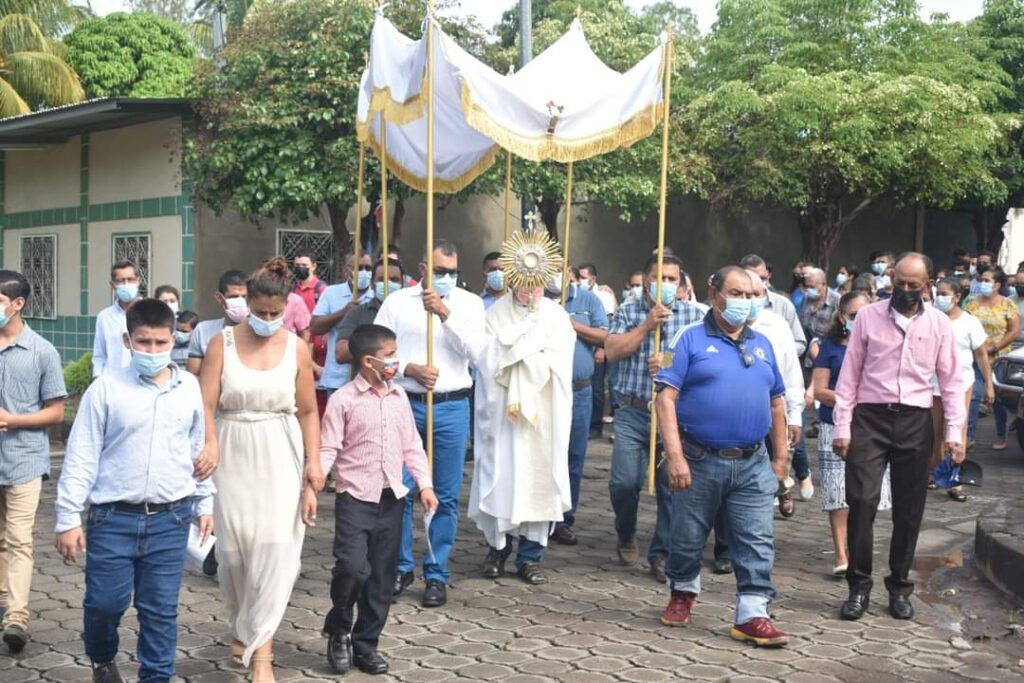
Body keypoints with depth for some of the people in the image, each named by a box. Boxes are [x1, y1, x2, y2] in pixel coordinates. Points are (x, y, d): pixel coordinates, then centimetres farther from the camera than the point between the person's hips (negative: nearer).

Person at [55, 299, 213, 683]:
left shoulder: (189, 388, 4)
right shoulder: (107, 388, -5)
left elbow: (199, 450, 14)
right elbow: (81, 457, -4)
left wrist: (204, 503, 16)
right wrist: (68, 518, -5)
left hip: (170, 519, 2)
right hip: (113, 517, -1)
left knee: (160, 609, 6)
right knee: (105, 602, 6)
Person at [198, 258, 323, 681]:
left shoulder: (296, 348, 1)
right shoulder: (223, 343, -2)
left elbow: (308, 411, 5)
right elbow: (206, 403, -10)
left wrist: (314, 462, -4)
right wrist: (209, 443, -28)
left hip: (279, 458, 0)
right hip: (233, 455, 0)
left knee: (276, 547, -8)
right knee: (233, 547, 8)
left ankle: (260, 648, -1)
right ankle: (242, 627, 34)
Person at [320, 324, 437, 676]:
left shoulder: (399, 397, 9)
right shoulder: (343, 400, -7)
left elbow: (411, 445, 13)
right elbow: (329, 448, -9)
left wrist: (424, 483, 6)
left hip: (392, 498, 5)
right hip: (355, 498, -5)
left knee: (382, 575, 8)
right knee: (352, 566, -17)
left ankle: (365, 643, 21)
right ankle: (338, 631, 10)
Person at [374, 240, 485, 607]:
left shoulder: (469, 303, 4)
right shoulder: (397, 302, 3)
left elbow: (473, 348, -10)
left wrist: (445, 312, -17)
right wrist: (410, 369, -15)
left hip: (451, 408, 0)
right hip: (405, 405, 0)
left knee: (446, 495, 5)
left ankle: (436, 574, 16)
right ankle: (400, 567, 19)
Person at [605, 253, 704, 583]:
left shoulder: (693, 315, 7)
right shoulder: (628, 313, 9)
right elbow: (612, 350, -6)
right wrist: (647, 325, -11)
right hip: (632, 412, 0)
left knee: (672, 486, 0)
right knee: (624, 482, -6)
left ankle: (662, 553, 14)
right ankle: (626, 535, 23)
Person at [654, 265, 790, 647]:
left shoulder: (762, 344, 12)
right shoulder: (690, 340, -4)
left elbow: (776, 402, 18)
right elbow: (666, 397, -11)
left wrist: (781, 456, 15)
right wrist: (674, 455, -19)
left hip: (752, 464, 3)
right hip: (699, 460, -3)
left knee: (757, 543, -2)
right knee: (688, 537, 11)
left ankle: (752, 614, 4)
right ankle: (682, 592, 35)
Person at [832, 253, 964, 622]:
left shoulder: (939, 324, 4)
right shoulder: (868, 316, 1)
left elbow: (951, 381, 5)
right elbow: (850, 376, 2)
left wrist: (955, 431, -3)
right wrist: (842, 426, -2)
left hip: (915, 422, 1)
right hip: (870, 417, -1)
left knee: (909, 509, 7)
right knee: (861, 500, -9)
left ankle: (899, 587, 23)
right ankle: (859, 586, 6)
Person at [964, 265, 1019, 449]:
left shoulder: (1007, 305, -1)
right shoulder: (972, 302, 6)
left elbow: (1015, 331, -5)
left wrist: (993, 348, -10)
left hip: (999, 358, -1)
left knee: (999, 398, 9)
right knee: (974, 394, -8)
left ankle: (1001, 436, 21)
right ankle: (969, 435, -3)